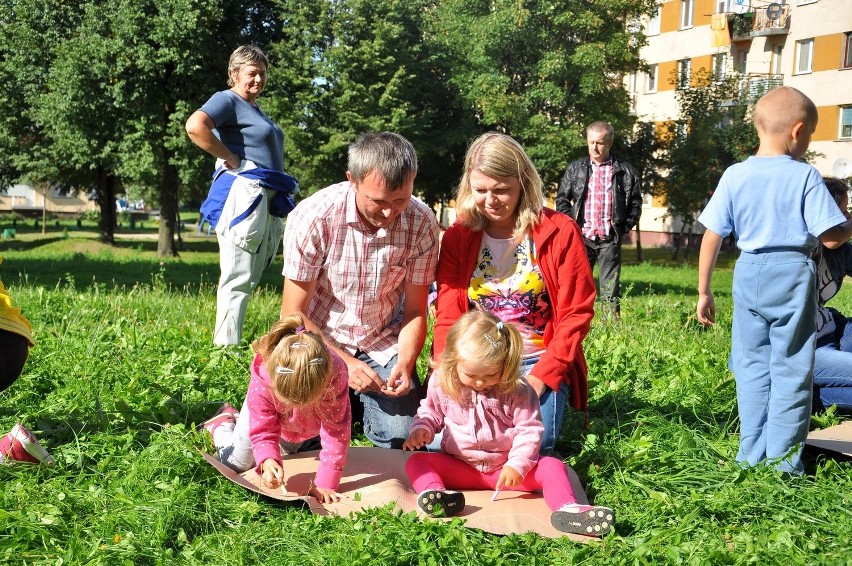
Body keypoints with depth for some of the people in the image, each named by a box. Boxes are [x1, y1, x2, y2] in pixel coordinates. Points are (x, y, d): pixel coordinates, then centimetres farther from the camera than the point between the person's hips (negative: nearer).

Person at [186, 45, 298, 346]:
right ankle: (226, 349, -6)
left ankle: (232, 346, 18)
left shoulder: (255, 108, 23)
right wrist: (230, 159, -16)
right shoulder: (227, 100, -5)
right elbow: (195, 126, -24)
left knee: (249, 280, 12)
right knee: (237, 281, -9)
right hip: (244, 195, -10)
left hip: (267, 202, 10)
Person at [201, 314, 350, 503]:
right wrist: (267, 461, -57)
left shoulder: (335, 376, -48)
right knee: (236, 464, 8)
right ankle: (223, 424, 34)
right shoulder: (261, 382, -45)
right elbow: (262, 432, -35)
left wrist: (325, 483, -45)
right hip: (265, 417, -2)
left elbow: (336, 433, -43)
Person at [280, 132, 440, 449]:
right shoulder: (312, 217, -20)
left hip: (383, 345, 2)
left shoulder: (421, 223, -14)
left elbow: (414, 312, -5)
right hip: (321, 342, -1)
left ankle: (359, 404, 19)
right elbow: (294, 315, -14)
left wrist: (405, 363, -24)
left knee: (403, 437, -14)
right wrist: (343, 363, -25)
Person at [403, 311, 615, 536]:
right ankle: (433, 494, -54)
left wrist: (517, 465, -22)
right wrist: (421, 428, -11)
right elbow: (430, 411, 12)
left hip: (506, 467, -1)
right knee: (416, 461, -24)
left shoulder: (517, 390, -11)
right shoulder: (442, 383, -5)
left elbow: (529, 430, -9)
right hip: (459, 468, 1)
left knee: (552, 466, -24)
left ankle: (566, 508, -47)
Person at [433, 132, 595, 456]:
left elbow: (576, 314, -6)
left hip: (540, 364, -2)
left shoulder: (559, 232, -6)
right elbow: (448, 316, -3)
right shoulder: (458, 237, 1)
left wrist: (541, 376, -15)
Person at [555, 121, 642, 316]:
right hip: (582, 237, 1)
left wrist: (624, 227, 2)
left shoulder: (625, 171, 4)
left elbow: (635, 203, 9)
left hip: (610, 239, -1)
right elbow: (562, 199, 10)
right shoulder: (575, 169, 7)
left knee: (610, 286, 2)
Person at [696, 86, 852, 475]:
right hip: (793, 275, -3)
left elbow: (711, 237, 0)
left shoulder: (735, 176, -1)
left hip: (750, 275, 3)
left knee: (752, 366, 13)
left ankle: (752, 456, 19)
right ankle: (783, 464, 10)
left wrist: (703, 292, 7)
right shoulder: (805, 176, -11)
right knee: (791, 371, 6)